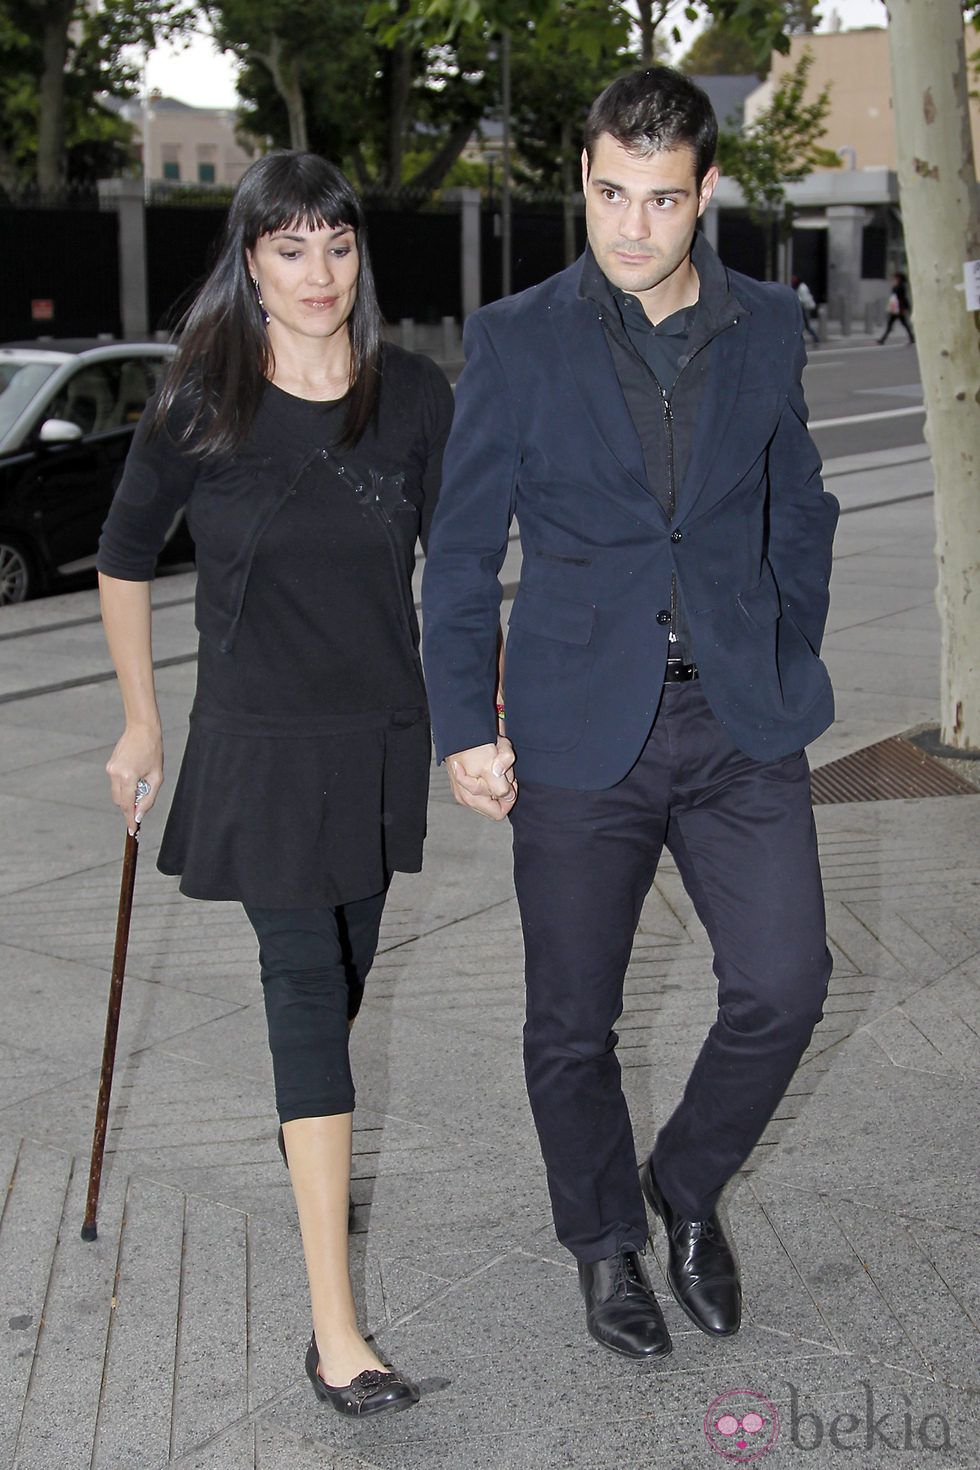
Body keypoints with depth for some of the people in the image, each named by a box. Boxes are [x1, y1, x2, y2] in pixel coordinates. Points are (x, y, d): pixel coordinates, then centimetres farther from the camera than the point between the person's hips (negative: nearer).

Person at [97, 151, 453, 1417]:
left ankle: (310, 1149, 50)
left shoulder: (413, 395, -2)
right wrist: (141, 721, 7)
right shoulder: (202, 406, -7)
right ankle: (334, 1331, -8)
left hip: (385, 726, 3)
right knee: (306, 982, -9)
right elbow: (124, 560, 5)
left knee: (344, 966, 17)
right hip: (262, 738, -3)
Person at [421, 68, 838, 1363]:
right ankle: (605, 1240, 32)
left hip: (740, 722, 2)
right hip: (581, 730, -1)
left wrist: (789, 674, 11)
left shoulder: (768, 329, 6)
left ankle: (689, 1189, 26)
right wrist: (465, 725, -4)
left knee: (784, 984, -3)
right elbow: (463, 549, 1)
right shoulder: (517, 340, 0)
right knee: (573, 1023, 7)